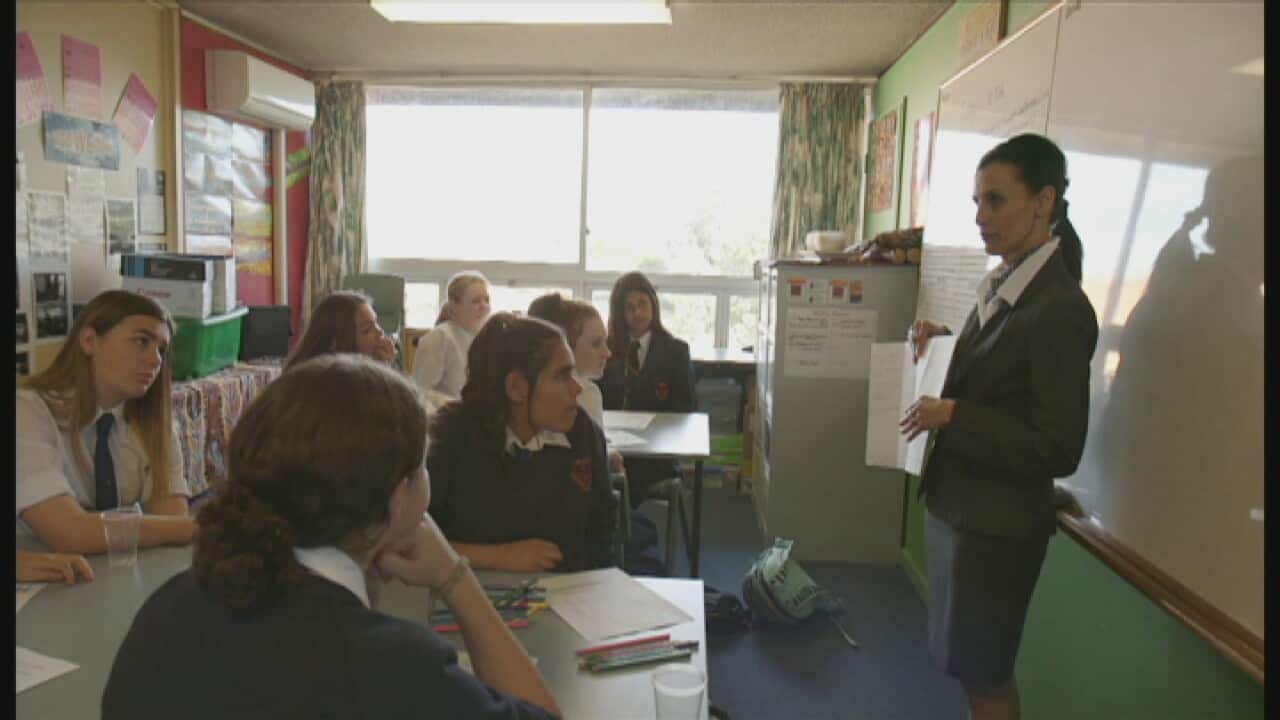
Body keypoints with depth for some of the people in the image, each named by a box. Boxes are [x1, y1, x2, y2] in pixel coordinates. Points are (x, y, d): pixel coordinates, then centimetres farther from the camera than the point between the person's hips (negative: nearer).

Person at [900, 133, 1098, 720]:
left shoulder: (1061, 309, -22)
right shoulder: (1001, 284, 4)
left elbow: (1059, 451, -22)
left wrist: (952, 417, -25)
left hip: (999, 523, -8)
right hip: (958, 502, 8)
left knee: (984, 672, 10)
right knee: (966, 660, 23)